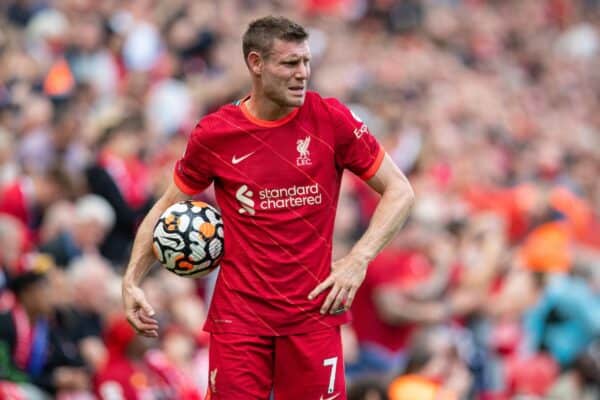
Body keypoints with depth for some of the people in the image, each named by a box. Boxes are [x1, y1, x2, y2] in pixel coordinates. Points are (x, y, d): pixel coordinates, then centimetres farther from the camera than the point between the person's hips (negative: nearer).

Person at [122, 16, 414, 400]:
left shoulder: (331, 119, -3)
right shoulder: (214, 133, -2)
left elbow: (400, 191, 1)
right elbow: (167, 207, 12)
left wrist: (359, 259, -11)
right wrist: (132, 280, 2)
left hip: (314, 309, 0)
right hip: (239, 314, 0)